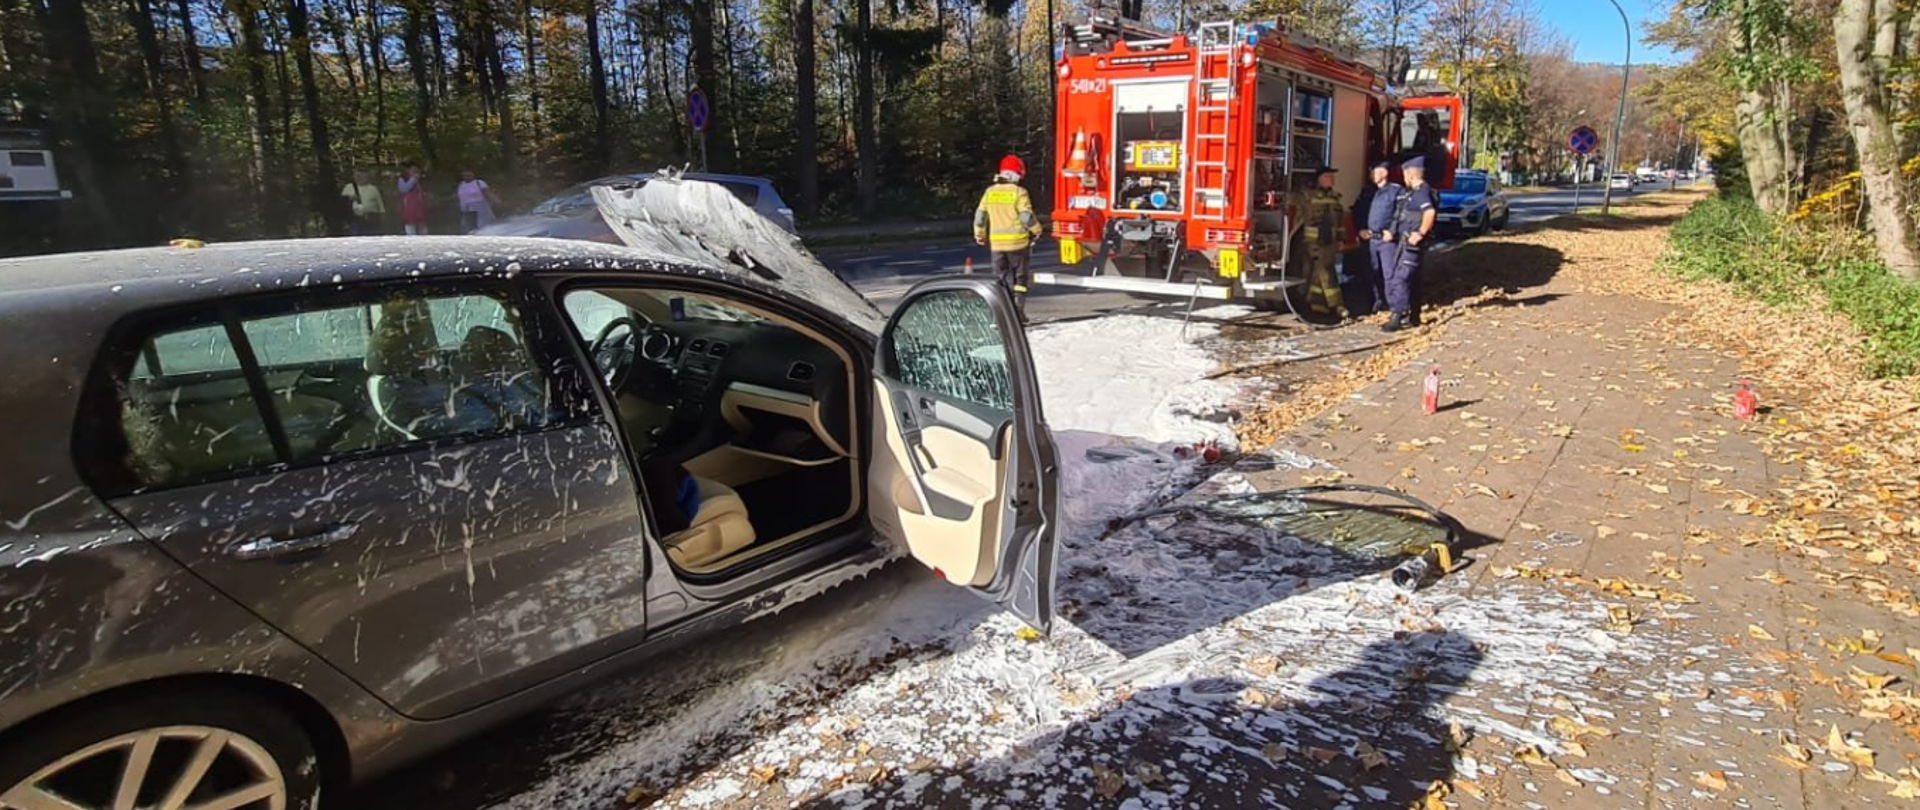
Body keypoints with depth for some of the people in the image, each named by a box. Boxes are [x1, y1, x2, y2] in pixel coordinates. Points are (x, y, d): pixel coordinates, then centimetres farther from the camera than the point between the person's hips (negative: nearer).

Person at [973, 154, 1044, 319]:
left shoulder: (990, 192, 5)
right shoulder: (1019, 192, -9)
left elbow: (980, 215, 8)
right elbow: (1026, 216, -12)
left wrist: (980, 235, 22)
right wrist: (1037, 230, 5)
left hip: (996, 243, 4)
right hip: (1018, 242, -4)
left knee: (1003, 277, 12)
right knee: (1021, 276, 10)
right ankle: (1018, 309, 4)